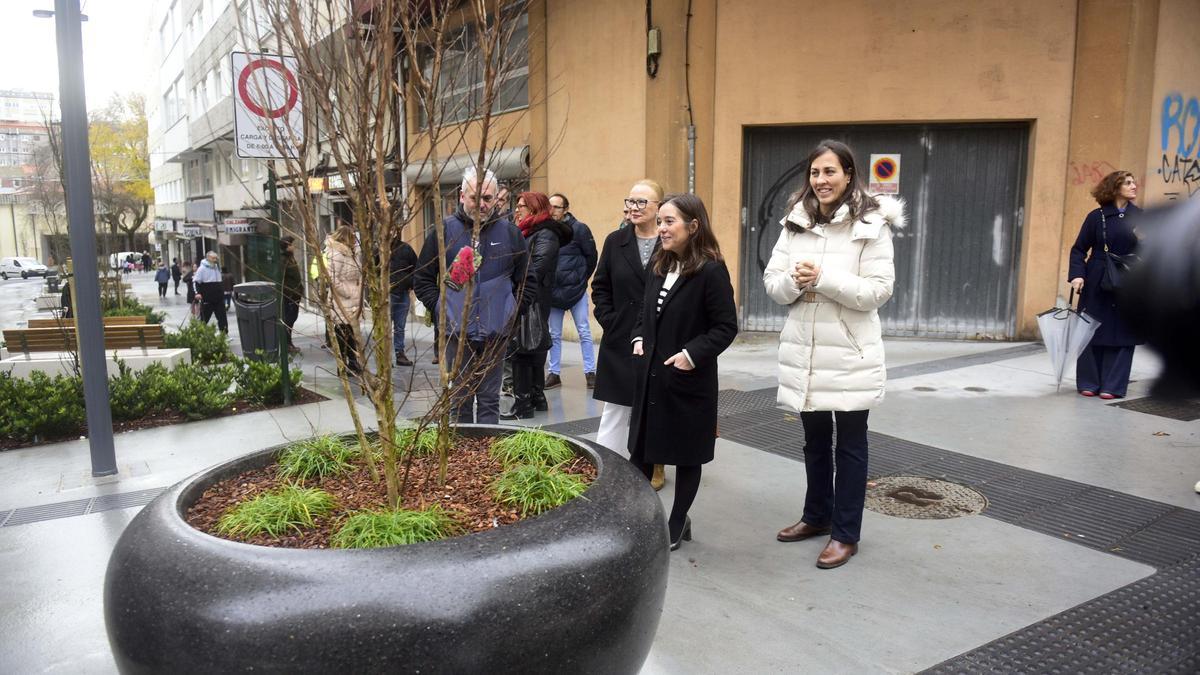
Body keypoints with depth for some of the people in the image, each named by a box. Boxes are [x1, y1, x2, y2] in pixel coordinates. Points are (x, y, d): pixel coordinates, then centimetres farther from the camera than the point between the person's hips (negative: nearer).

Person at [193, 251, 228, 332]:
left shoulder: (217, 267, 13)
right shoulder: (202, 268, -7)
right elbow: (196, 281, -9)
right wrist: (197, 292, -21)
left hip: (219, 298, 6)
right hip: (207, 299, -6)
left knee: (222, 316, 3)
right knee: (204, 317, 1)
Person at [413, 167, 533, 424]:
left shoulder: (510, 232, 4)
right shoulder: (444, 231, 1)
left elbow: (527, 282, 12)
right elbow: (422, 279, 7)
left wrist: (512, 310, 2)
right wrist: (441, 308, -2)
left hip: (495, 334, 1)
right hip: (457, 333, -1)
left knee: (489, 400, 8)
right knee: (461, 399, 8)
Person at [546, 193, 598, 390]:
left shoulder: (578, 228, -8)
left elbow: (591, 257, -1)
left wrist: (581, 278, 3)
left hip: (576, 289, -3)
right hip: (553, 291, 3)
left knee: (584, 332, 3)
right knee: (554, 335, 10)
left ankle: (590, 372, 11)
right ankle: (554, 374, 19)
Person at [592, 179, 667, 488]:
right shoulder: (615, 241, 5)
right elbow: (600, 286, 8)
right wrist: (609, 320, -3)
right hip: (620, 340, 2)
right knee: (616, 406, 7)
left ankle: (655, 465, 27)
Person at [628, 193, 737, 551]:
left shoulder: (711, 271, -15)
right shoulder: (658, 266, 7)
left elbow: (726, 327, -14)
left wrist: (692, 354, -20)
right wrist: (639, 339, 4)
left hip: (688, 380, -6)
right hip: (650, 377, 7)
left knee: (686, 456, 10)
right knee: (640, 449, 12)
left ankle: (677, 525, 26)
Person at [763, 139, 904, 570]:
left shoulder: (872, 225, -9)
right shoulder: (796, 222, 5)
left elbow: (878, 291, -15)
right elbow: (772, 284, 4)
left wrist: (824, 278, -23)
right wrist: (794, 281, -17)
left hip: (851, 355, -5)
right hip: (803, 351, 5)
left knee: (850, 445, 7)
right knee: (815, 440, 19)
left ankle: (846, 534, 18)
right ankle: (817, 516, 36)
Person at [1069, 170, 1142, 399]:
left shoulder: (1140, 216, 6)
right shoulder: (1097, 216, 0)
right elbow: (1079, 249, 1)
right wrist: (1077, 274, -14)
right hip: (1096, 286, -1)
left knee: (1122, 335, 1)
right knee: (1092, 333, 4)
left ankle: (1113, 386, 9)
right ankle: (1089, 383, 15)